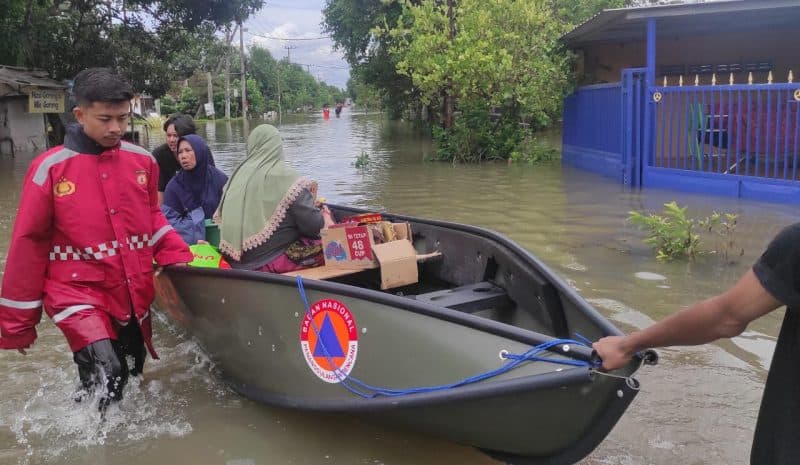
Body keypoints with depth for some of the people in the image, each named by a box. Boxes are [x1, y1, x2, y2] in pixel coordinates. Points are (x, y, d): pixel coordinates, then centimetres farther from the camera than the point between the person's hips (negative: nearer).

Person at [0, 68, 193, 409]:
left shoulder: (142, 161, 0)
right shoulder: (50, 169, -12)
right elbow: (29, 243, -5)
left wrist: (177, 257, -2)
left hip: (135, 294, 5)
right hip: (77, 292, -5)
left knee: (131, 377, 15)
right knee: (106, 374, -22)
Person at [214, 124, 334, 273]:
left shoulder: (239, 173, 8)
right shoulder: (284, 175, -11)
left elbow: (219, 218, 15)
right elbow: (313, 225, -12)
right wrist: (324, 213, 9)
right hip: (269, 261, -7)